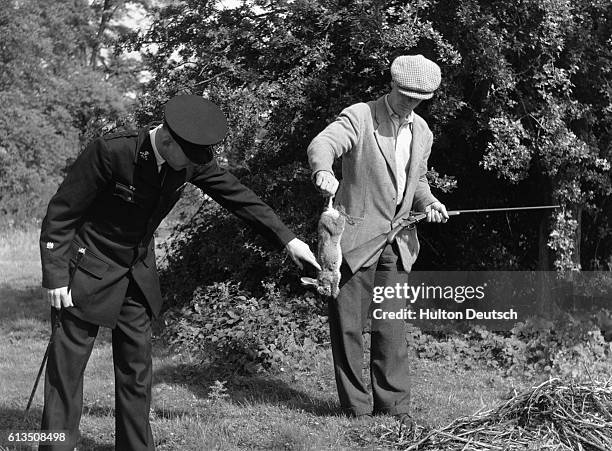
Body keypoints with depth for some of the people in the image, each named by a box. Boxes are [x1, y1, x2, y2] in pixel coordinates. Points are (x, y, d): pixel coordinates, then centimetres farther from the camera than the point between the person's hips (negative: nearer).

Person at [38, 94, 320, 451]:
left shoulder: (193, 157, -9)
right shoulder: (111, 152, -27)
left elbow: (236, 194, 2)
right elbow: (61, 213, -18)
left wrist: (287, 238, -1)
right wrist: (55, 276, -19)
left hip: (138, 271, 6)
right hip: (89, 270, -5)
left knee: (137, 366, 7)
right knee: (68, 365, -4)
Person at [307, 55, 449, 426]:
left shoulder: (422, 133, 13)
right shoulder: (359, 117, -7)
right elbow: (322, 144, -25)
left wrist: (427, 201, 4)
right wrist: (323, 171, -47)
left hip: (397, 241, 5)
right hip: (356, 236, -5)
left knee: (392, 328, 5)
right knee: (349, 325, -1)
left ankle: (394, 407, 14)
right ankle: (358, 409, 9)